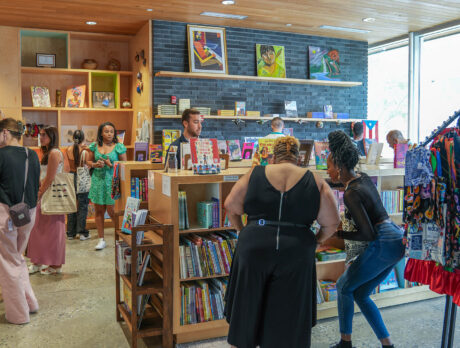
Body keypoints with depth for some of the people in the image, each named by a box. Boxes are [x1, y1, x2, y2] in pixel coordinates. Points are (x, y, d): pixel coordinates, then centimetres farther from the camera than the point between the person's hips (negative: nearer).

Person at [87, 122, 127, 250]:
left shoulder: (119, 147, -4)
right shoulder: (95, 146, 5)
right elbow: (89, 161, 15)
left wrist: (111, 165, -16)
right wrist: (95, 164, -6)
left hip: (112, 181, -3)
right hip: (98, 180, 4)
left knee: (112, 211, -3)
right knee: (99, 211, 8)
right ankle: (101, 239, 19)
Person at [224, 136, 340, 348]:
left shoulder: (255, 174, 4)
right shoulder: (315, 181, 4)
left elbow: (231, 207, 1)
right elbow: (331, 223, 1)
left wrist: (242, 231, 15)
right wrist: (315, 242, 16)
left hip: (254, 250, 1)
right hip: (296, 256, 0)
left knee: (245, 313, 19)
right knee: (288, 319, 14)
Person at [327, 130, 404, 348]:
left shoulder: (351, 194, -20)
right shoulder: (363, 178, 7)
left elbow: (368, 234, -22)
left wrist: (340, 234, -10)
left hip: (383, 245, -9)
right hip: (397, 240, 9)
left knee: (344, 286, 7)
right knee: (360, 294, 16)